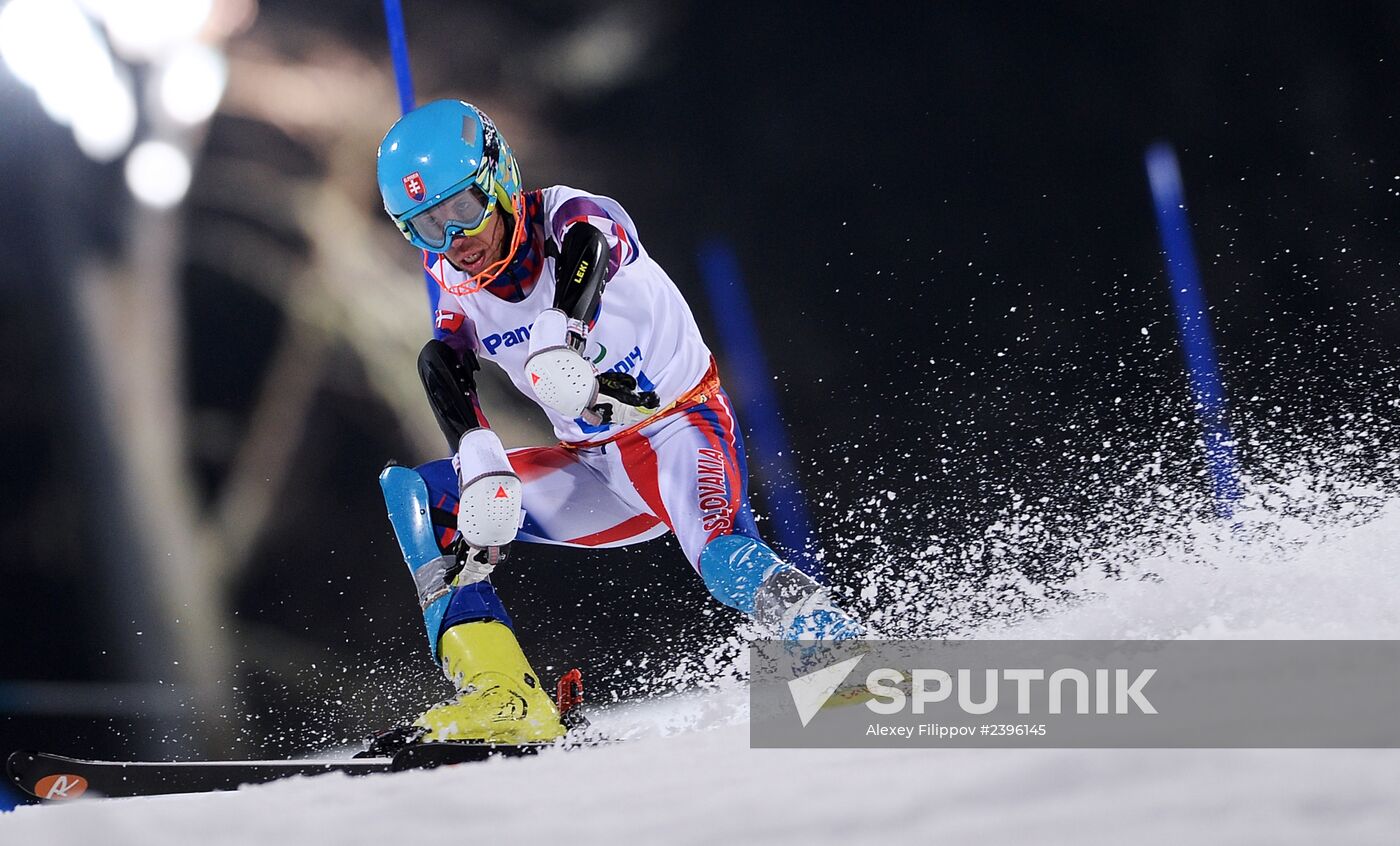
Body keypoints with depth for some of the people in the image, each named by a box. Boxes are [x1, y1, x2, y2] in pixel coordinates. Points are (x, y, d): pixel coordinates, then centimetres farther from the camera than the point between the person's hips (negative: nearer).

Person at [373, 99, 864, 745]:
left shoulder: (572, 218, -16)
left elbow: (586, 249, -41)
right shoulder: (451, 278, -1)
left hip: (679, 426, -6)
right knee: (411, 491, -9)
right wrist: (482, 471, -37)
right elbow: (445, 372, -17)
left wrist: (561, 341, -63)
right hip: (594, 470, 6)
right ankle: (506, 700, -21)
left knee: (722, 555, -38)